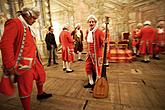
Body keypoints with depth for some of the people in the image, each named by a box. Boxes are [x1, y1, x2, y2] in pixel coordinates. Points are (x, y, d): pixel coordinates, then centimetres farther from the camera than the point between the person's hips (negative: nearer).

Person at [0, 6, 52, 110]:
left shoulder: (28, 27, 15)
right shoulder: (14, 23, -13)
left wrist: (37, 57, 19)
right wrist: (11, 65, -23)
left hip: (34, 61, 10)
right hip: (24, 64, -9)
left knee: (41, 75, 24)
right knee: (26, 89, 2)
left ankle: (40, 94, 48)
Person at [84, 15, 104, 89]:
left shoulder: (99, 31, -13)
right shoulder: (87, 32, 8)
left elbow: (102, 42, -13)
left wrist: (105, 43, -33)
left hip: (97, 54, -7)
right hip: (89, 53, 7)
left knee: (96, 69, 7)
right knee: (88, 68, 15)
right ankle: (91, 83, 35)